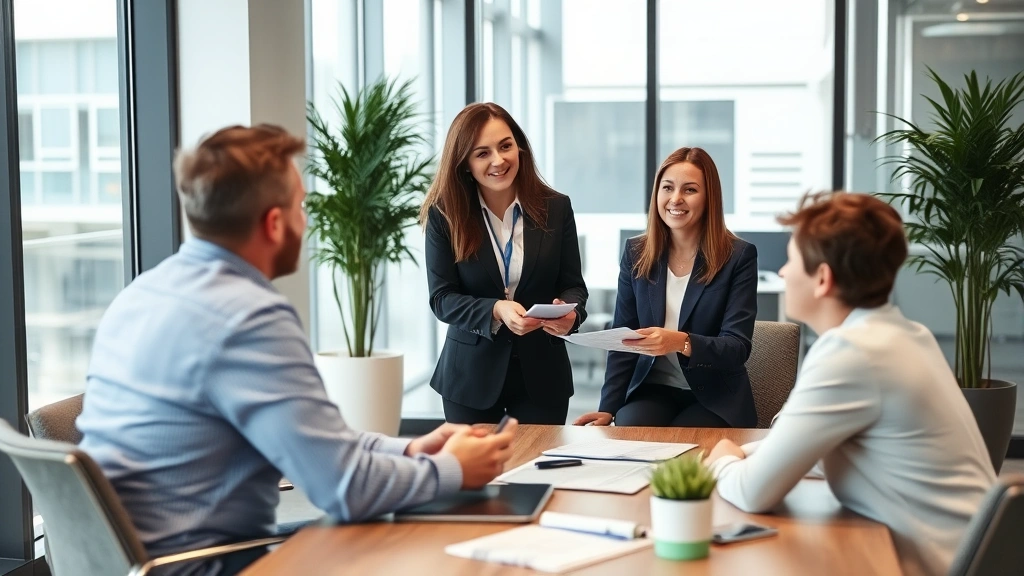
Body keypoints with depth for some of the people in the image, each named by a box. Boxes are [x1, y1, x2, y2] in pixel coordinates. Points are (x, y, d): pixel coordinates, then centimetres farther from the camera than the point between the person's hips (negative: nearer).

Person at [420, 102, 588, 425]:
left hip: (542, 374, 1)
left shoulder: (556, 208, -2)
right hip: (471, 375, -1)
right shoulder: (444, 215, -6)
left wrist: (569, 313, -23)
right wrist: (496, 311, -27)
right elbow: (442, 298, -10)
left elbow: (573, 286, 0)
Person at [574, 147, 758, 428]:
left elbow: (738, 348, -12)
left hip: (715, 400, -2)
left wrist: (682, 342, -33)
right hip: (651, 390, 2)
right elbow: (622, 339, 5)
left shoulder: (738, 257, -6)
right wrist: (608, 408, -9)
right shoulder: (636, 253, 5)